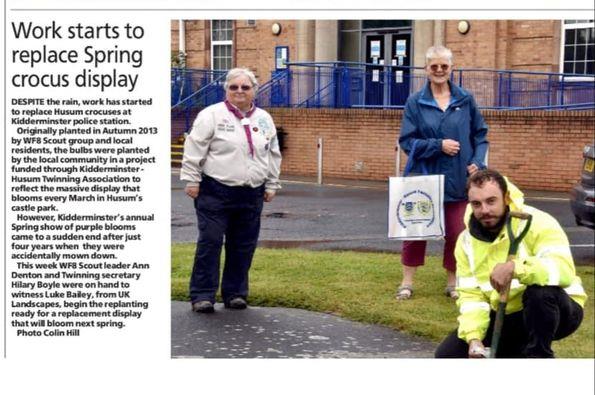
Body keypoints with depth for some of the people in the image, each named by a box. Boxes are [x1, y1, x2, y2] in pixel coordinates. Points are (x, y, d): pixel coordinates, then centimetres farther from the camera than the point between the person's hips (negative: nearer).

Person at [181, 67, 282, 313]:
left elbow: (273, 155, 17)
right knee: (210, 242, -3)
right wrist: (191, 180, -10)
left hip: (251, 196, 5)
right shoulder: (212, 115, -4)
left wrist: (271, 185, 14)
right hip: (215, 192, -4)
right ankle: (202, 295, 4)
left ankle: (235, 293, 20)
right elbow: (194, 149, -6)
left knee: (243, 247, 9)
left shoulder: (264, 119, 11)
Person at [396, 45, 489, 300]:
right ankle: (407, 283, 16)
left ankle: (452, 283, 22)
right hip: (423, 178, -1)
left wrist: (478, 162, -7)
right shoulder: (415, 102, -1)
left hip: (457, 180, 1)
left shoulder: (466, 100, 3)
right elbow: (407, 141, -5)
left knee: (456, 233, 6)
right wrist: (438, 145, -16)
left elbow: (480, 135, 9)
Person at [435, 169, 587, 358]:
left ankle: (537, 356, -18)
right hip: (506, 318, 6)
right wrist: (474, 337, -22)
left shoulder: (537, 222, -20)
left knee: (541, 291, -40)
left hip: (556, 312, -6)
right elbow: (471, 294, -6)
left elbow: (564, 270, -35)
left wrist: (515, 267, -49)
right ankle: (519, 351, 12)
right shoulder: (467, 241, -2)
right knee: (448, 354, -6)